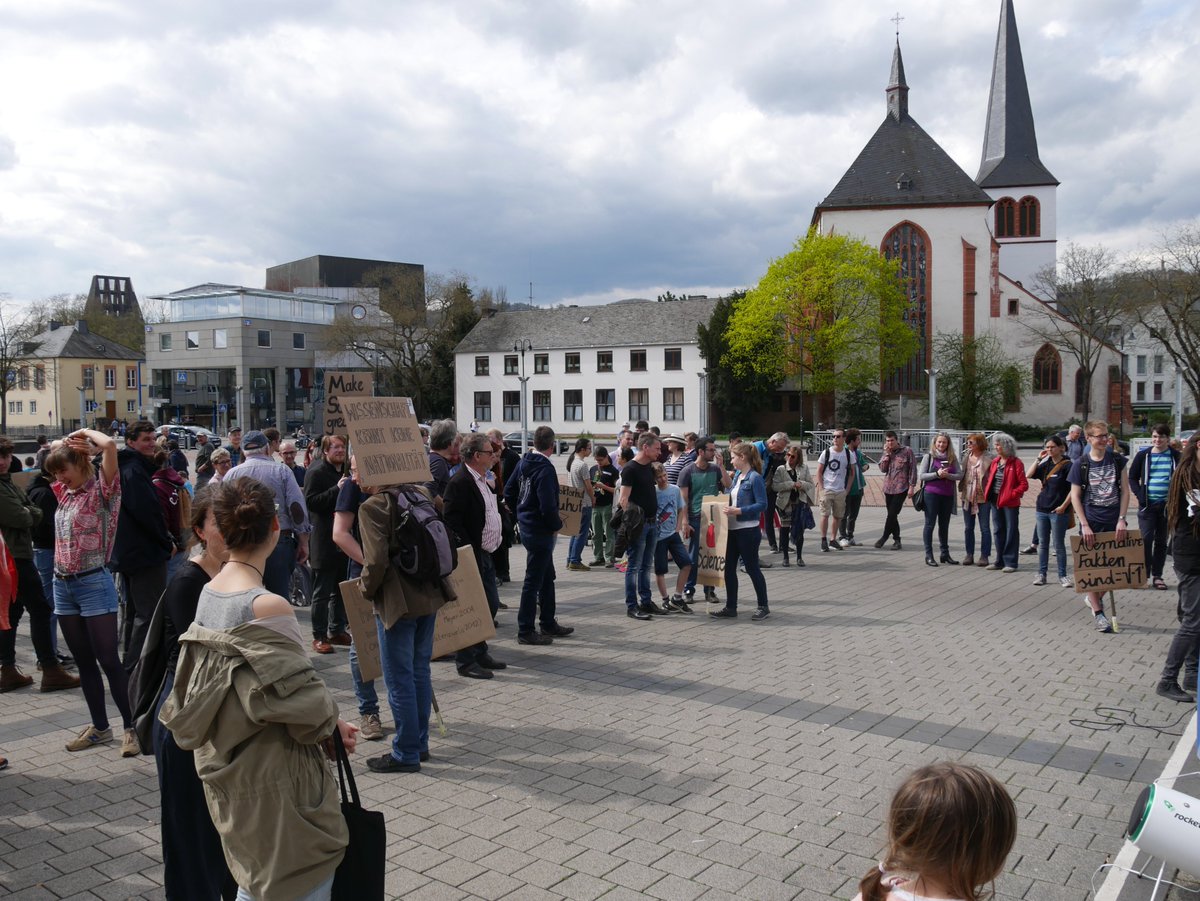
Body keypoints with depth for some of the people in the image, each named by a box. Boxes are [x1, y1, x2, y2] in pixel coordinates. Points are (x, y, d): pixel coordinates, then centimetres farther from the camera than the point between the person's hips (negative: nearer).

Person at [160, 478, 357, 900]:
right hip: (272, 777, -8)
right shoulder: (267, 606, -25)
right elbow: (302, 696, -25)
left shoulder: (208, 592, -1)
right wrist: (332, 722, -5)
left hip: (226, 769, 8)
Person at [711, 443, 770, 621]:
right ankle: (730, 607, 19)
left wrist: (738, 511, -23)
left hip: (748, 530, -8)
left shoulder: (755, 478, -14)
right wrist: (727, 507, 4)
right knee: (729, 567, 10)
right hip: (733, 529, 8)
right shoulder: (737, 476, 11)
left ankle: (763, 607, 17)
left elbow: (762, 504, -19)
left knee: (752, 568, 3)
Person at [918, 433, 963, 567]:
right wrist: (937, 474, -17)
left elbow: (960, 475, 1)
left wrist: (947, 475, -16)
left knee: (944, 525, 11)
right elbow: (920, 475, -5)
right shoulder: (928, 457, 0)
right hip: (931, 494, -3)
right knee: (930, 524, 0)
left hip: (948, 496, 3)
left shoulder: (952, 458, 8)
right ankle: (928, 555, 2)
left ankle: (945, 554, 19)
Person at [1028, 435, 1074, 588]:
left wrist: (1063, 506, -14)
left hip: (1058, 511, -5)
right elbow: (1029, 475, 1)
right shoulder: (1045, 464, 9)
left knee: (1059, 545, 1)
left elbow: (1073, 489, -9)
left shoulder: (1067, 465, -7)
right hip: (1042, 509, 5)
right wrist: (1038, 458, -1)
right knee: (1042, 543, 9)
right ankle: (1041, 574, 16)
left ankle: (1062, 576, 10)